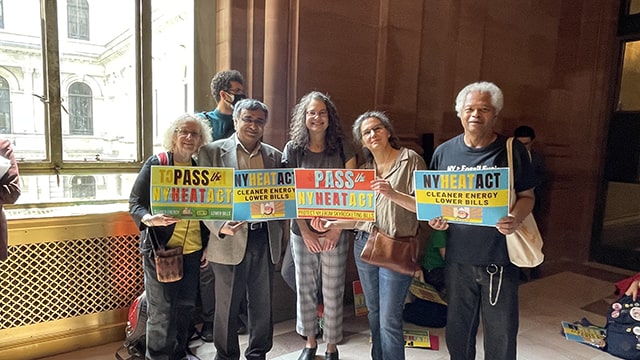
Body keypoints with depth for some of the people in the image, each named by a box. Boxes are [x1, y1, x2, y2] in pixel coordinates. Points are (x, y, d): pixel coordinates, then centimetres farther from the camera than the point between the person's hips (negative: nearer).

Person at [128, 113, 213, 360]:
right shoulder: (156, 164, -6)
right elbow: (135, 202, -6)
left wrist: (208, 246, 7)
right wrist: (149, 219, -28)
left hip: (193, 250, 5)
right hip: (160, 248, -4)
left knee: (186, 306, 15)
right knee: (161, 310, 4)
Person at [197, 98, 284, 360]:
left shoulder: (274, 156, 10)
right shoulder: (212, 151, -1)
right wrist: (220, 227, -21)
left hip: (265, 240, 3)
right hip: (231, 239, -3)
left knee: (262, 304, 15)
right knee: (227, 306, 10)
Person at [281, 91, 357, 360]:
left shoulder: (342, 147, -1)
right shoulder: (293, 149, 0)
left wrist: (338, 228, -9)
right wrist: (305, 231, -8)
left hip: (335, 231, -1)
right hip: (302, 231, 1)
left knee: (333, 291, 7)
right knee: (305, 288, 12)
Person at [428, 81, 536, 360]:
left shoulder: (513, 151, -3)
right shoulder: (444, 152, 3)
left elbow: (527, 196, 1)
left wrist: (516, 219, -19)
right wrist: (434, 217, -9)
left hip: (500, 258, -2)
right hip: (457, 257, 2)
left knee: (501, 333, 11)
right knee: (458, 331, 17)